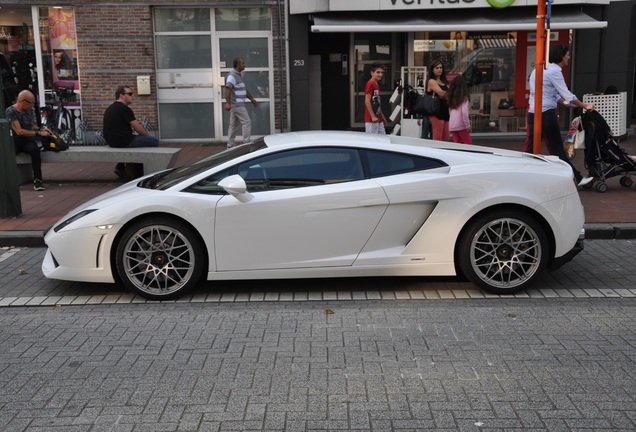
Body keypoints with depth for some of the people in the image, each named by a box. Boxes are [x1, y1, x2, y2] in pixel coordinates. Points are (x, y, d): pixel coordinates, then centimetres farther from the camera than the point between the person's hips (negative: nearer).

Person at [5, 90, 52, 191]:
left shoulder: (30, 110, 11)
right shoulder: (10, 111, -8)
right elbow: (19, 131, -16)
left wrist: (41, 129, 2)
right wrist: (39, 133, -18)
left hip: (28, 140, 3)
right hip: (14, 141, -3)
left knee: (35, 149, -34)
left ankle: (37, 180, -33)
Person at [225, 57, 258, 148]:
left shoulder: (238, 75, 18)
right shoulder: (232, 75, -14)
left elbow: (244, 89, 28)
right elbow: (228, 89, -25)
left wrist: (251, 98, 28)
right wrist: (227, 103, -35)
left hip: (238, 105, 10)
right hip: (237, 105, -10)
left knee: (234, 125, 9)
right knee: (247, 122, -8)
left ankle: (230, 146, 12)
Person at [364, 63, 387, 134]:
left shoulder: (377, 84, 15)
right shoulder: (370, 84, -12)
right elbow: (367, 101, -18)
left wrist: (382, 116, 21)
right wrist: (373, 116, -21)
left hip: (378, 119, 9)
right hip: (371, 119, -9)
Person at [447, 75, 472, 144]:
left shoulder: (451, 97, 10)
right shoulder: (464, 97, -8)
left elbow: (449, 111, 11)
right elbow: (464, 112, -15)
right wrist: (468, 125, -9)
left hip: (451, 126, 6)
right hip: (461, 125, -6)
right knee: (468, 143, 2)